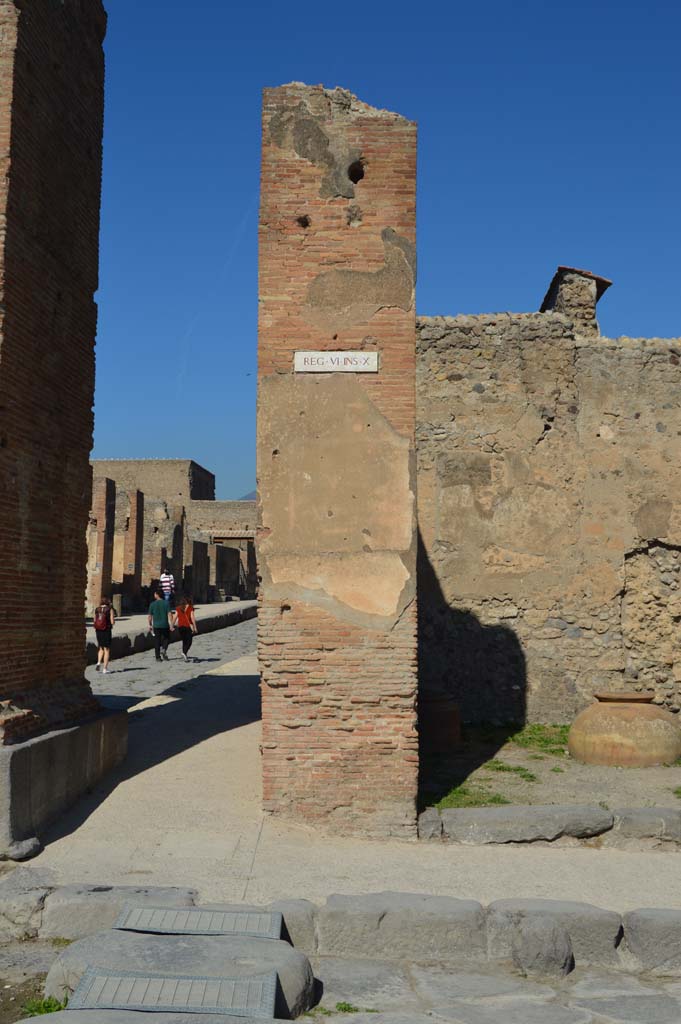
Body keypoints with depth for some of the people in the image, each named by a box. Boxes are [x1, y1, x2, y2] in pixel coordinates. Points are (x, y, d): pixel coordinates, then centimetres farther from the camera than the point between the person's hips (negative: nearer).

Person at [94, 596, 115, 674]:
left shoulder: (97, 610, 3)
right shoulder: (110, 610, -7)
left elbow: (95, 621, 3)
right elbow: (112, 622, -11)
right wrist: (113, 617, 9)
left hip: (98, 631, 3)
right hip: (107, 631, -3)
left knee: (101, 648, 21)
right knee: (107, 650, 6)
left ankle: (99, 662, -1)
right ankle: (105, 668, 5)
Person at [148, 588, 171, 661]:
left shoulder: (152, 604, -1)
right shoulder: (166, 603, -4)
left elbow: (150, 616, 2)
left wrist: (150, 625, 15)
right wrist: (171, 624, -7)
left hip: (156, 625, 1)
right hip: (165, 625, -1)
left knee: (157, 642, 7)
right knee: (166, 639, 17)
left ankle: (158, 657, 7)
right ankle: (164, 649, -10)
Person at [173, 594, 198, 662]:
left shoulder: (178, 607, 6)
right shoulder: (190, 607, -6)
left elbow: (175, 617, 4)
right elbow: (192, 617, -11)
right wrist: (195, 627, -9)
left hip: (180, 626, 5)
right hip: (188, 626, -4)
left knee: (184, 641, 15)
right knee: (189, 641, 3)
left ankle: (185, 657, 15)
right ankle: (184, 652, -20)